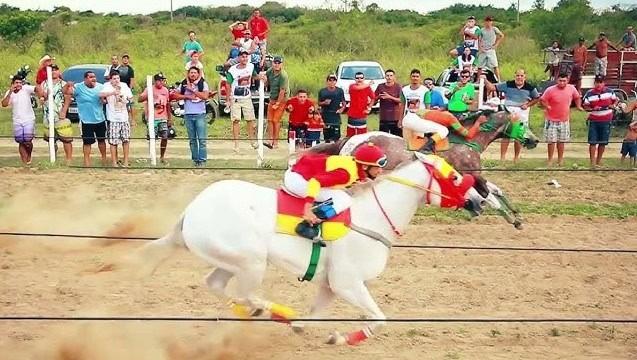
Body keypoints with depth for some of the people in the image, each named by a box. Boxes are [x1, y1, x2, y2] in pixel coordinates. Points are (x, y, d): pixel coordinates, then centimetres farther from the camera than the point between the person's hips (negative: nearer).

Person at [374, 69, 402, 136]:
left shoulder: (398, 87, -1)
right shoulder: (380, 87, 7)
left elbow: (401, 100, -9)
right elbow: (374, 100, 12)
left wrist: (390, 97, -20)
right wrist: (379, 97, -10)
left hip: (395, 118, -2)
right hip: (383, 118, 2)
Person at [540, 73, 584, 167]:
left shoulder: (571, 89, -5)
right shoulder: (550, 90, -16)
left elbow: (577, 97, 14)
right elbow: (542, 99, -9)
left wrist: (578, 106, 5)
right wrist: (547, 107, -24)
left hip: (564, 119, 3)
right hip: (552, 120, -3)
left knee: (561, 141, 13)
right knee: (551, 140, 0)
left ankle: (560, 159, 24)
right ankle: (550, 160, 11)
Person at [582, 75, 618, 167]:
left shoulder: (609, 91, -1)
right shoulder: (589, 94, -5)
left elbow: (615, 100, 12)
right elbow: (585, 106, 0)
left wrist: (614, 105, -10)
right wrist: (592, 109, -19)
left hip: (606, 121, 1)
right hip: (594, 121, -1)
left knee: (603, 142, 8)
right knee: (593, 142, -3)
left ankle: (598, 161, 22)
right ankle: (592, 162, 1)